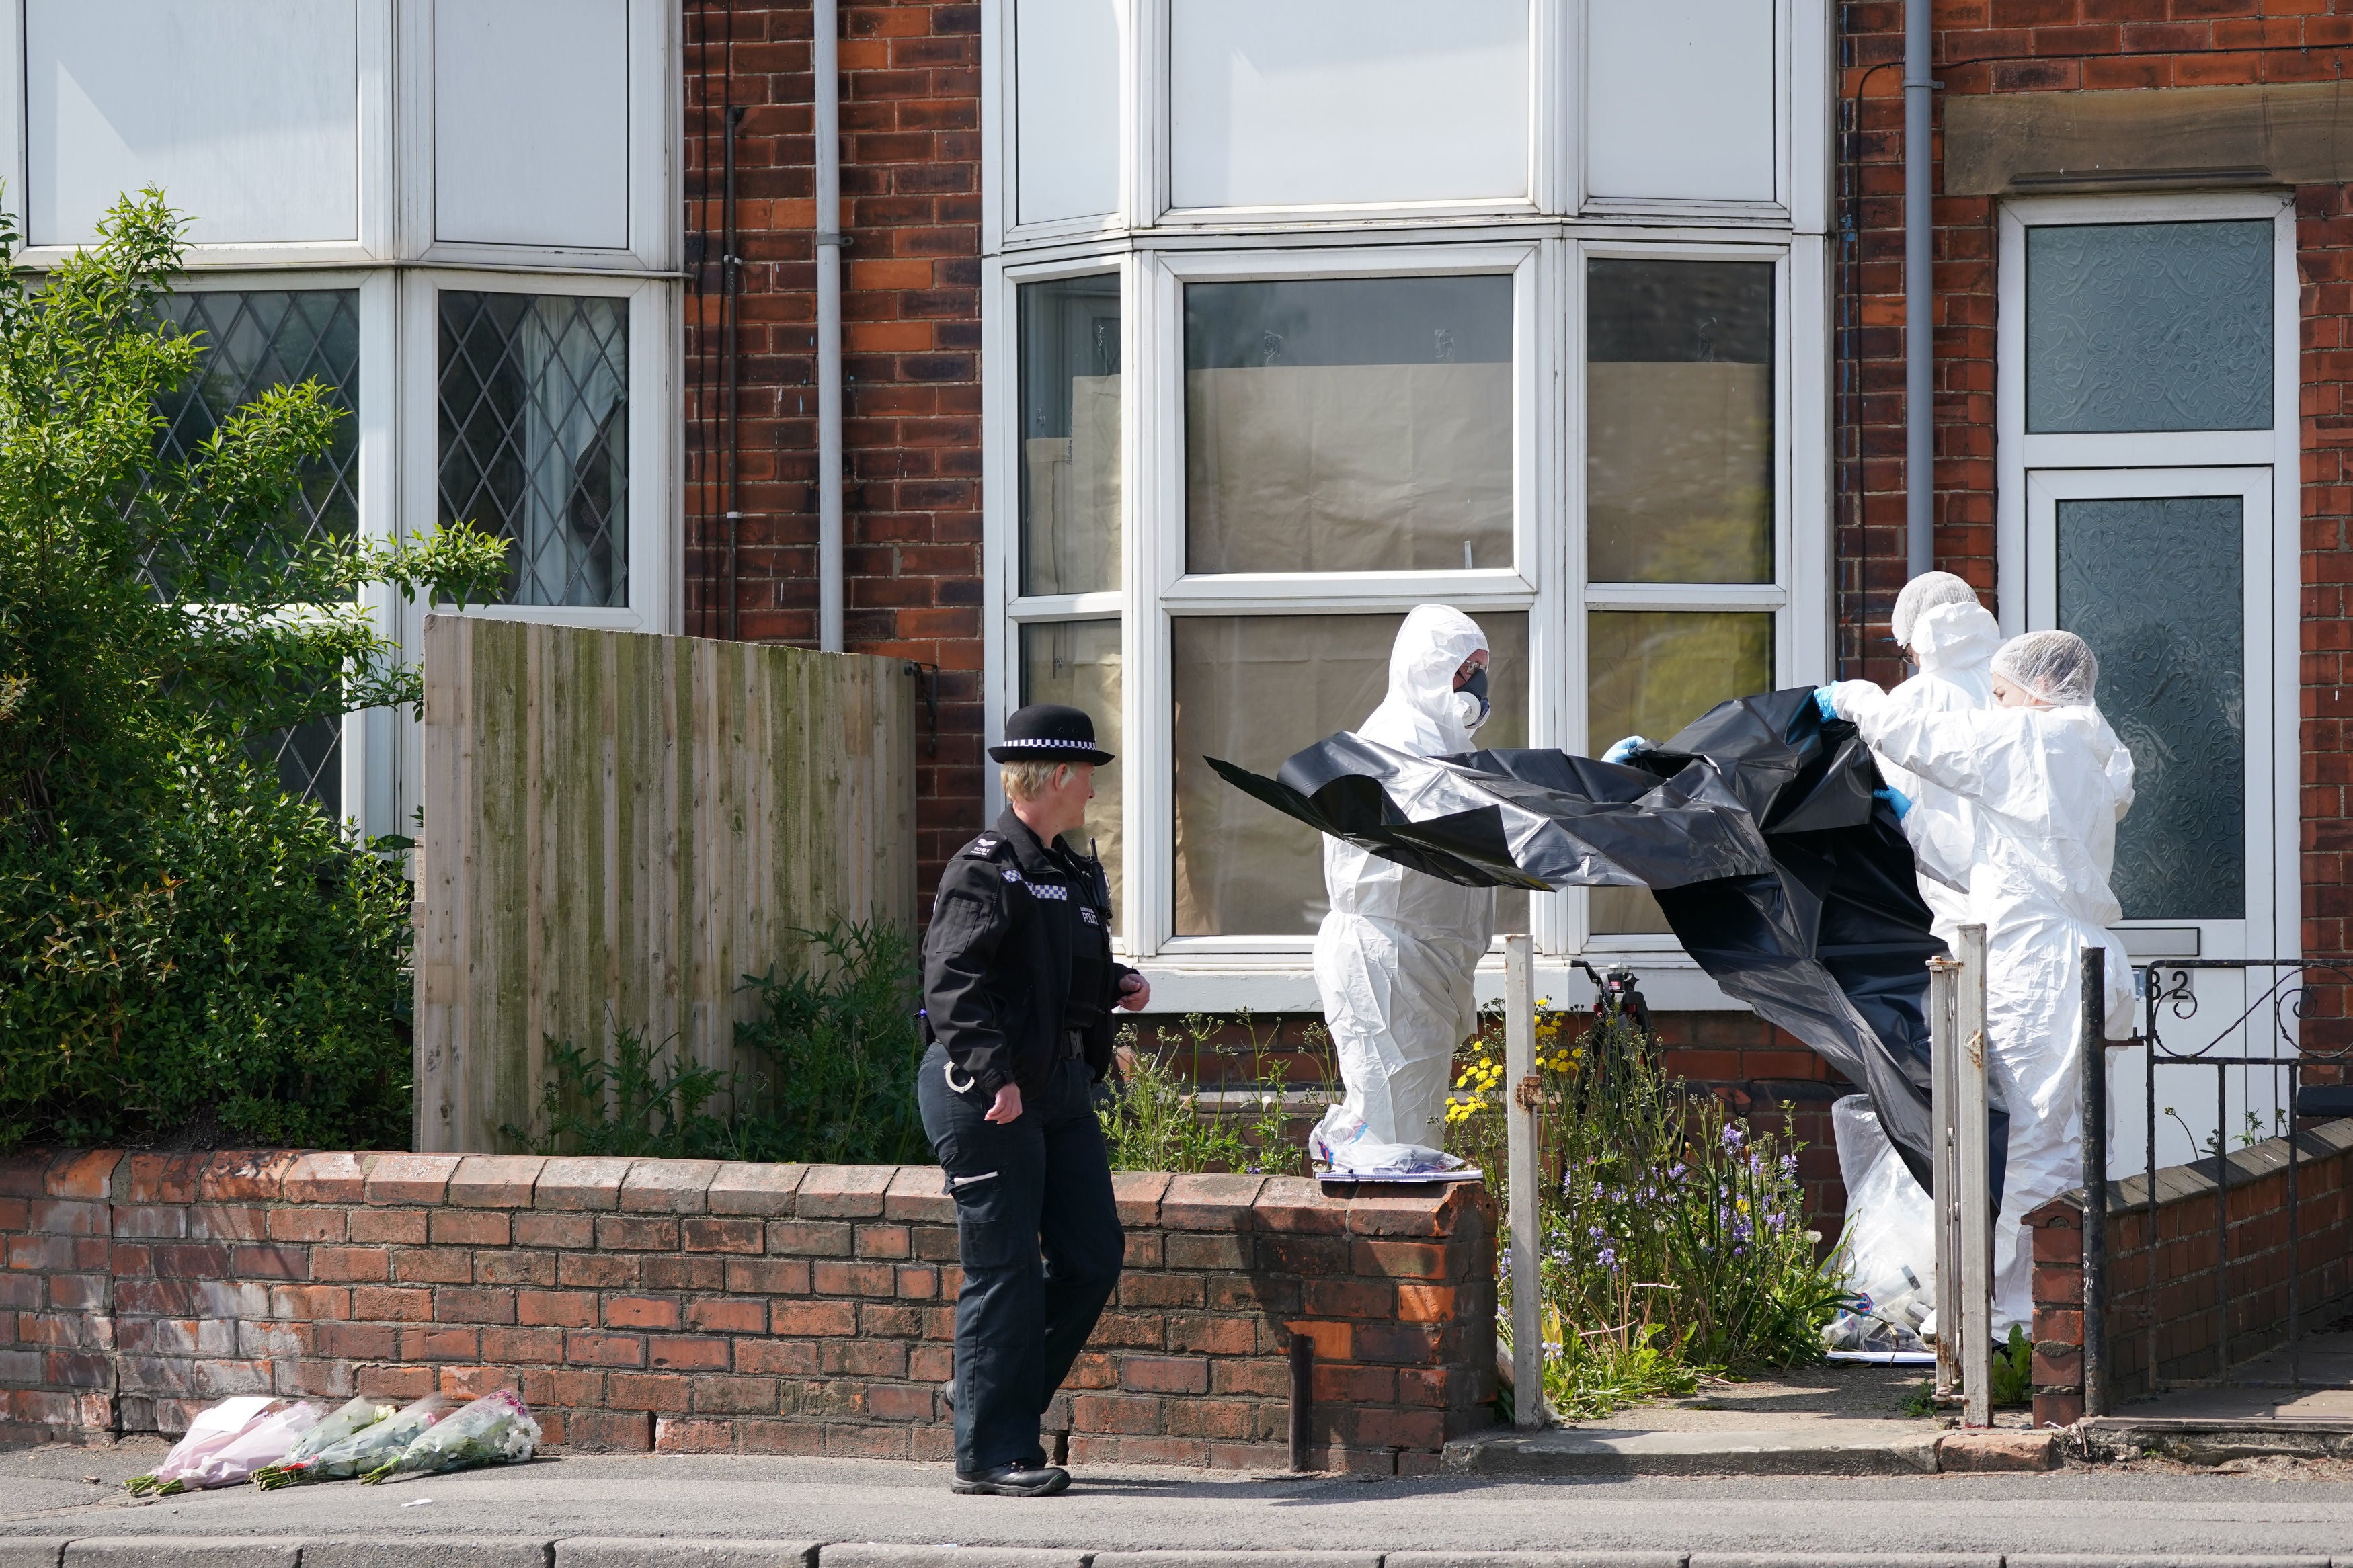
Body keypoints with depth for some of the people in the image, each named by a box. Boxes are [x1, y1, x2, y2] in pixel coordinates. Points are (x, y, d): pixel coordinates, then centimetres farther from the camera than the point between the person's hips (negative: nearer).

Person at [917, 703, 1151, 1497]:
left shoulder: (1074, 873, 16)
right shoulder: (984, 872, -13)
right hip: (986, 1096, -9)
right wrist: (995, 1075, -32)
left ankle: (993, 1394, 23)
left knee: (1092, 1256, 7)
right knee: (1005, 1271, -5)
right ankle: (991, 1452, 2)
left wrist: (1116, 986, 10)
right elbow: (952, 983, -22)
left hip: (1062, 1086, 9)